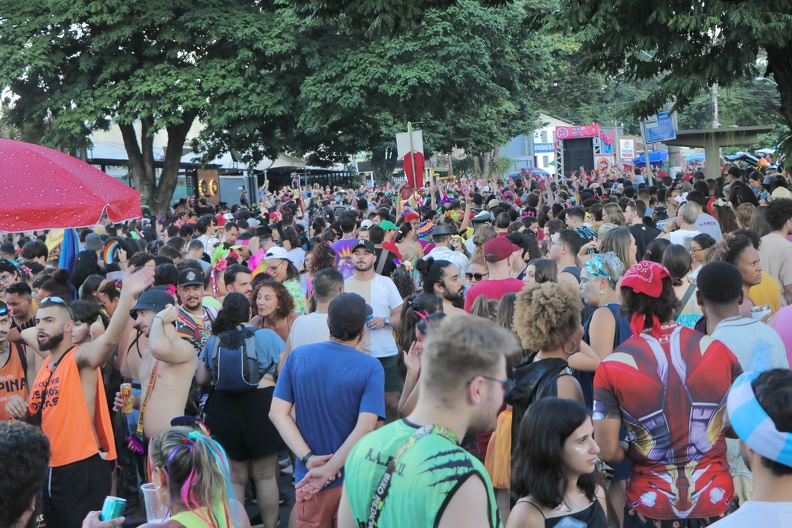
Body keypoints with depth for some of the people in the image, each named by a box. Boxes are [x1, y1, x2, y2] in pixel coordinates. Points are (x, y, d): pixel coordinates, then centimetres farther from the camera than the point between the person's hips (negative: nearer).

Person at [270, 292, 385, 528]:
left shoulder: (298, 356, -4)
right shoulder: (371, 368, -14)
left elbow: (278, 413, -8)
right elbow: (365, 428, -23)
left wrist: (309, 459, -13)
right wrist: (328, 470, -19)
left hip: (309, 478, 2)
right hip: (354, 479, -2)